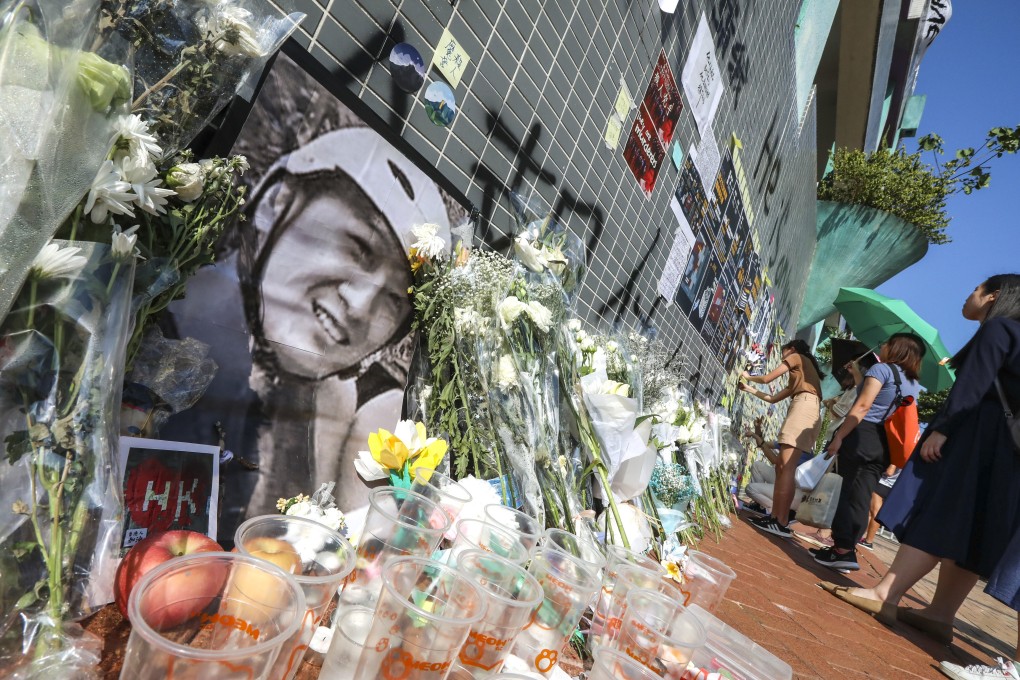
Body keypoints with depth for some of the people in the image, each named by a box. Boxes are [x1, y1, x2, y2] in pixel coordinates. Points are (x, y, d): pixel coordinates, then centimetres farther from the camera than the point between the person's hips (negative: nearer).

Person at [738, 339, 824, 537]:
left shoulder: (797, 357, 15)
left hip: (804, 406, -9)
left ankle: (782, 524, -24)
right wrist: (749, 389, 43)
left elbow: (767, 379, 11)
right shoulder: (797, 380, 36)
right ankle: (775, 517, -1)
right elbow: (773, 398, 36)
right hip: (808, 411, 9)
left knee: (786, 468, -17)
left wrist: (748, 376, 30)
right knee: (781, 467, 4)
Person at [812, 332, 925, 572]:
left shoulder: (882, 368, -2)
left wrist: (839, 436, -15)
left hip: (862, 435, -7)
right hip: (883, 445, 7)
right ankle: (846, 550, 6)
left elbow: (863, 406, -13)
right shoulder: (914, 385, 19)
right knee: (861, 497, 6)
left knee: (849, 492, -4)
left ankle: (843, 550, -6)